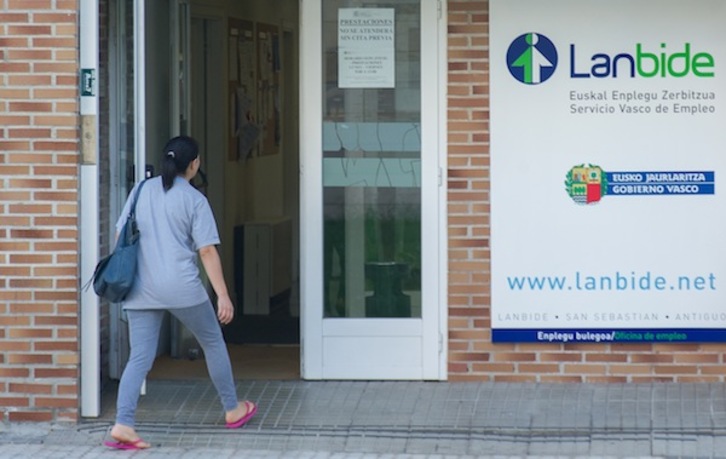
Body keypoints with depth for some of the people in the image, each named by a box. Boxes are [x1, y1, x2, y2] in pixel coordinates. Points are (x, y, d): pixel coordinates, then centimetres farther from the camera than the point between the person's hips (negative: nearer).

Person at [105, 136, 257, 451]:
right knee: (213, 343, 17)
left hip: (141, 290, 4)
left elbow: (122, 236, 10)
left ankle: (123, 424, -14)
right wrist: (223, 295, -6)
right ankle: (232, 410, 30)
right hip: (181, 288, -4)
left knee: (140, 358, 2)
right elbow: (207, 251, -8)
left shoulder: (141, 191, 8)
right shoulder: (194, 200, -4)